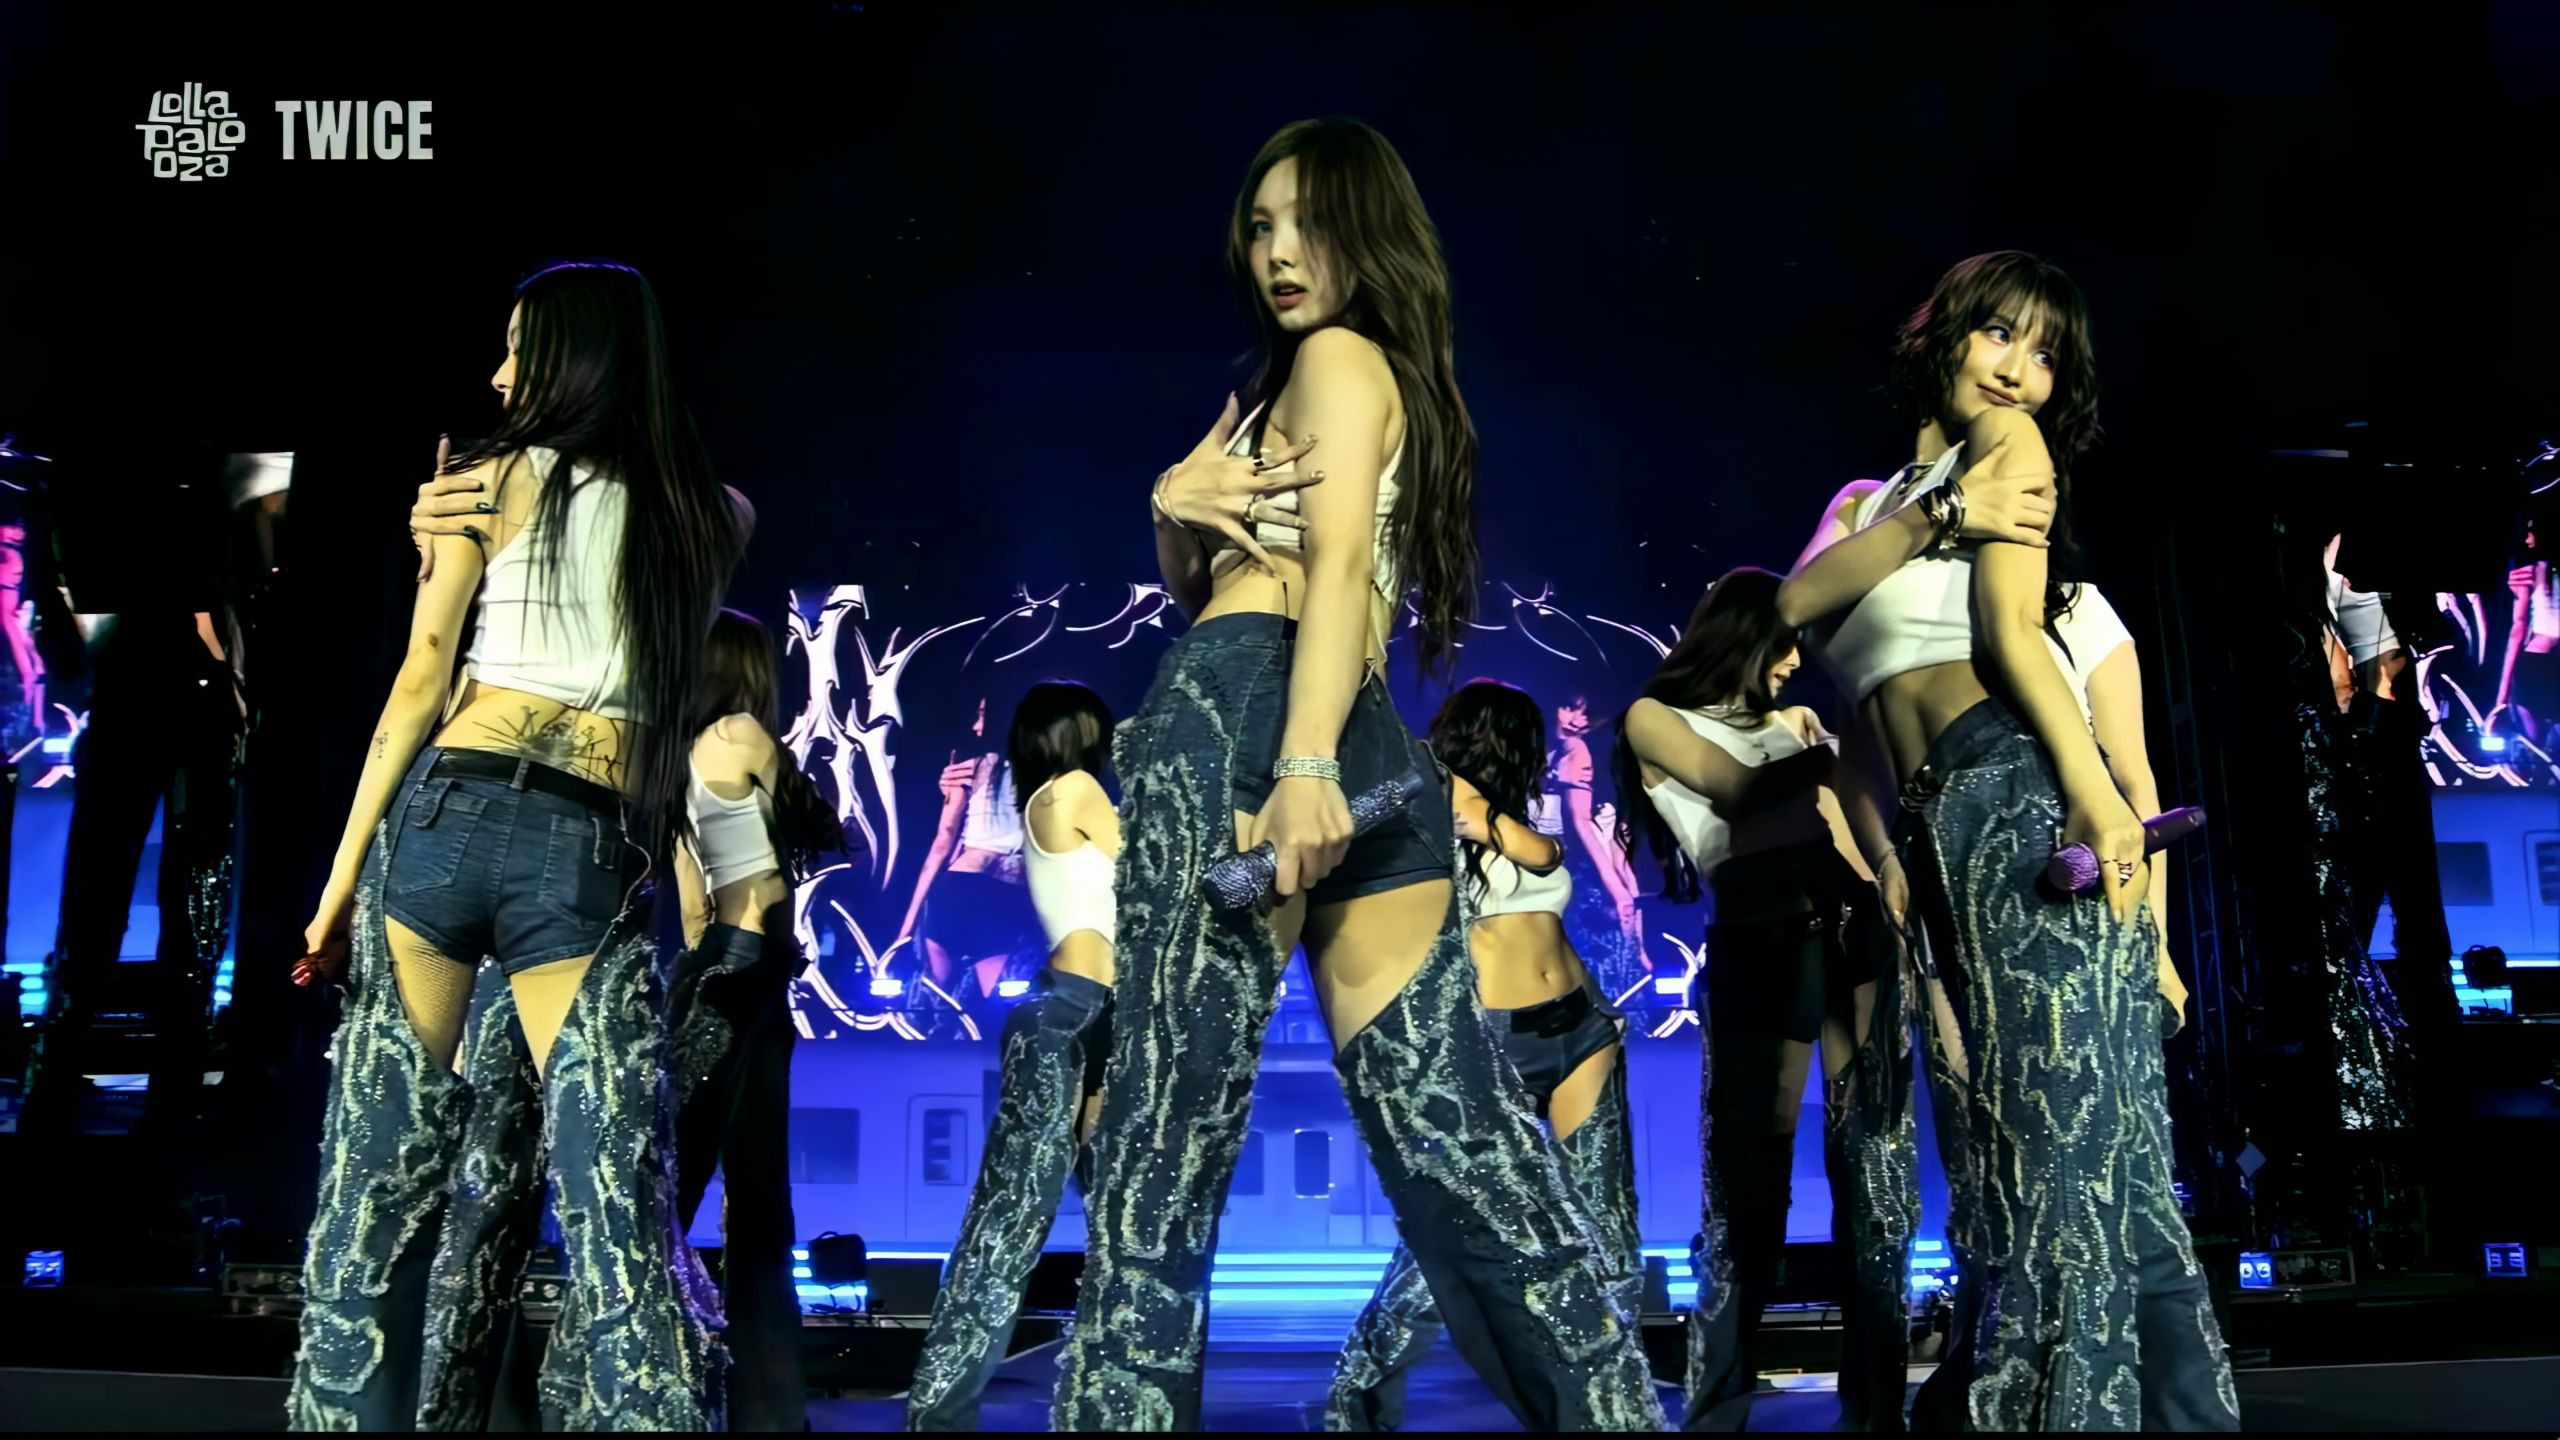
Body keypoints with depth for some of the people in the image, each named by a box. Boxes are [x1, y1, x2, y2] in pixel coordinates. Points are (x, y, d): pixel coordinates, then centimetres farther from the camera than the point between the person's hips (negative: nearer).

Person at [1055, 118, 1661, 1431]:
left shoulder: (1337, 356, 8)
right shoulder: (1401, 383, 32)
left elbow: (1336, 560, -11)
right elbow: (1196, 585, 29)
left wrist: (1303, 762, -24)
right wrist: (1180, 511, 7)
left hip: (1239, 716, -9)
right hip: (1378, 757, 9)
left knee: (1168, 1120, -12)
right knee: (1455, 1128, 5)